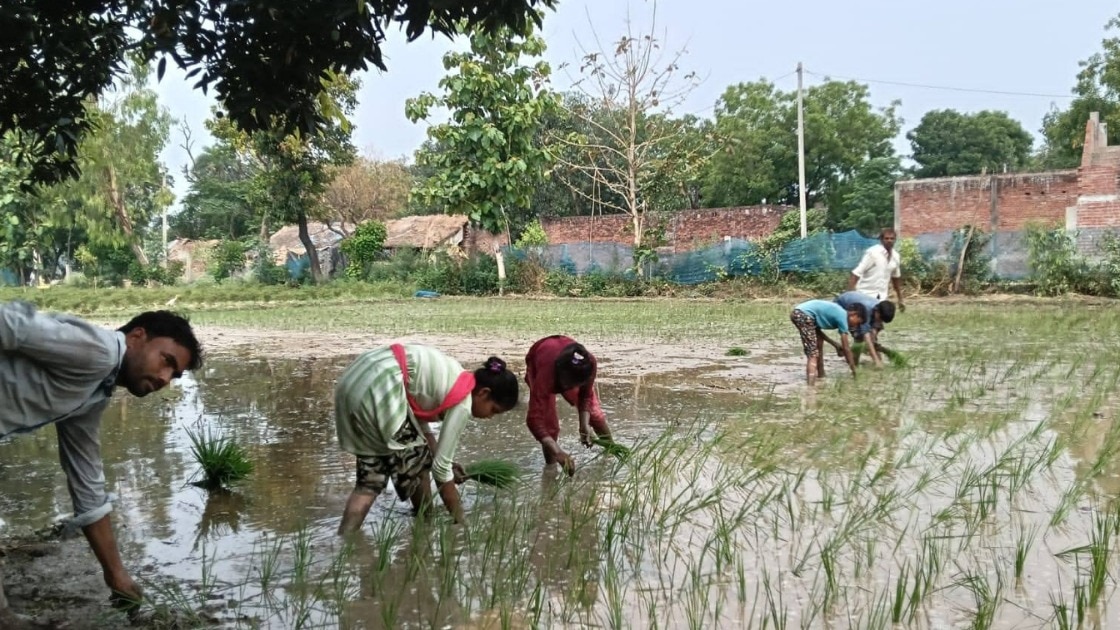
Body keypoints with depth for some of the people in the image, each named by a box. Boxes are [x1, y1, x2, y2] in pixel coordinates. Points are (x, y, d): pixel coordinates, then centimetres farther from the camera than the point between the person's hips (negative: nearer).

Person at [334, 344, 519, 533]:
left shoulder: (453, 377, 20)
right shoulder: (462, 402, -4)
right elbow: (441, 467, -1)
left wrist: (445, 462, 23)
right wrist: (460, 521, 9)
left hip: (353, 381, 9)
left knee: (371, 479, 13)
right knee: (417, 461, 12)